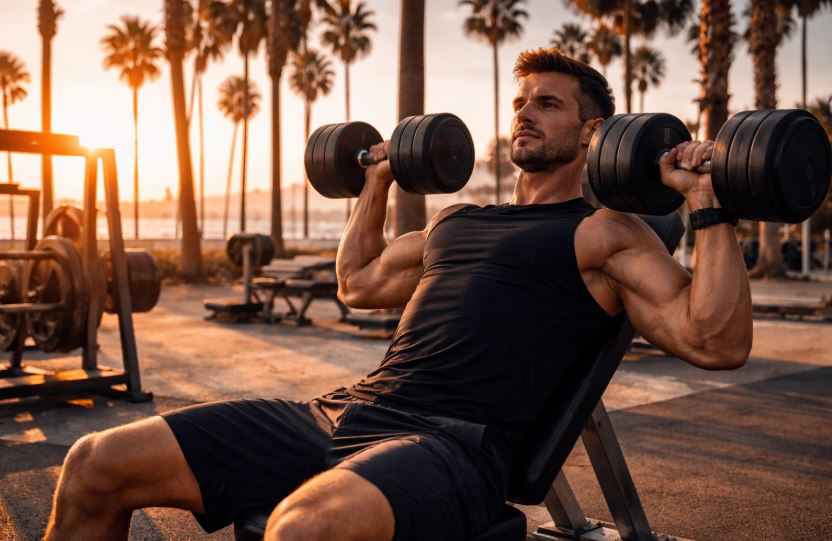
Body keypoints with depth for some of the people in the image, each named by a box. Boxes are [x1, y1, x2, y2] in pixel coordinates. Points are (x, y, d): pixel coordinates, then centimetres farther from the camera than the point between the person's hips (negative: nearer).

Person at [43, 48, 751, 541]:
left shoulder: (605, 234, 7)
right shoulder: (458, 220, 27)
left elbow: (716, 342, -4)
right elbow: (358, 283, 38)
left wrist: (707, 202, -8)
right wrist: (378, 185, 40)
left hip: (452, 441, -7)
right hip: (347, 410, 7)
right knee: (98, 464, -4)